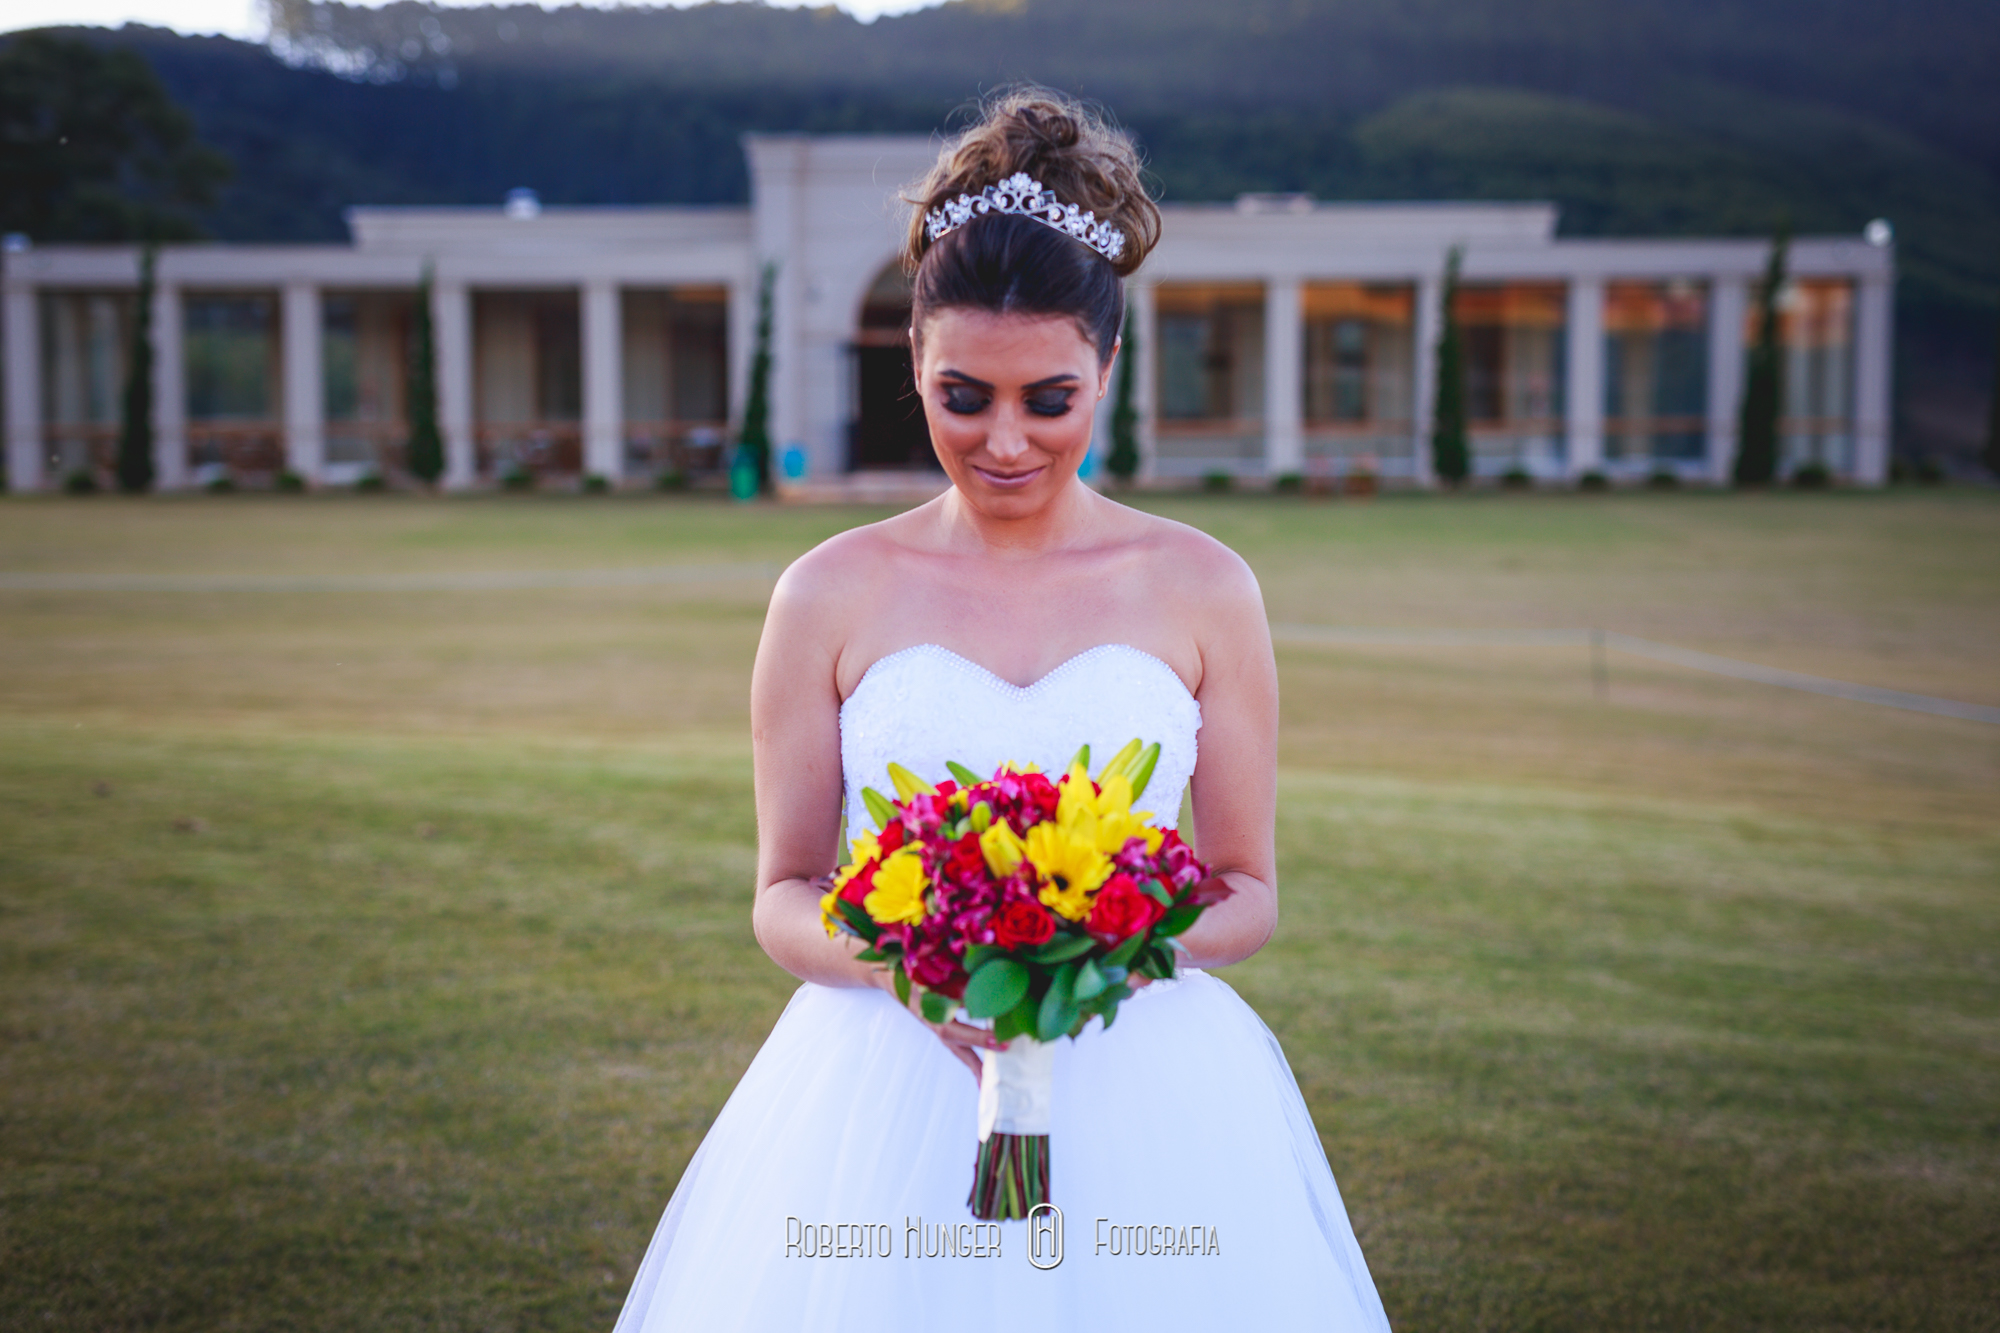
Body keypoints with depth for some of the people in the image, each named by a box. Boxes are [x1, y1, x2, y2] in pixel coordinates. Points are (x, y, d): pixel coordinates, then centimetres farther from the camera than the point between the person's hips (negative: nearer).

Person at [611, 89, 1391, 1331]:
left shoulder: (1203, 590, 1)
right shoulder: (832, 596, 0)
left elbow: (1250, 892, 6)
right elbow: (784, 897, 5)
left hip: (1146, 1099, 0)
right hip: (884, 1095, 0)